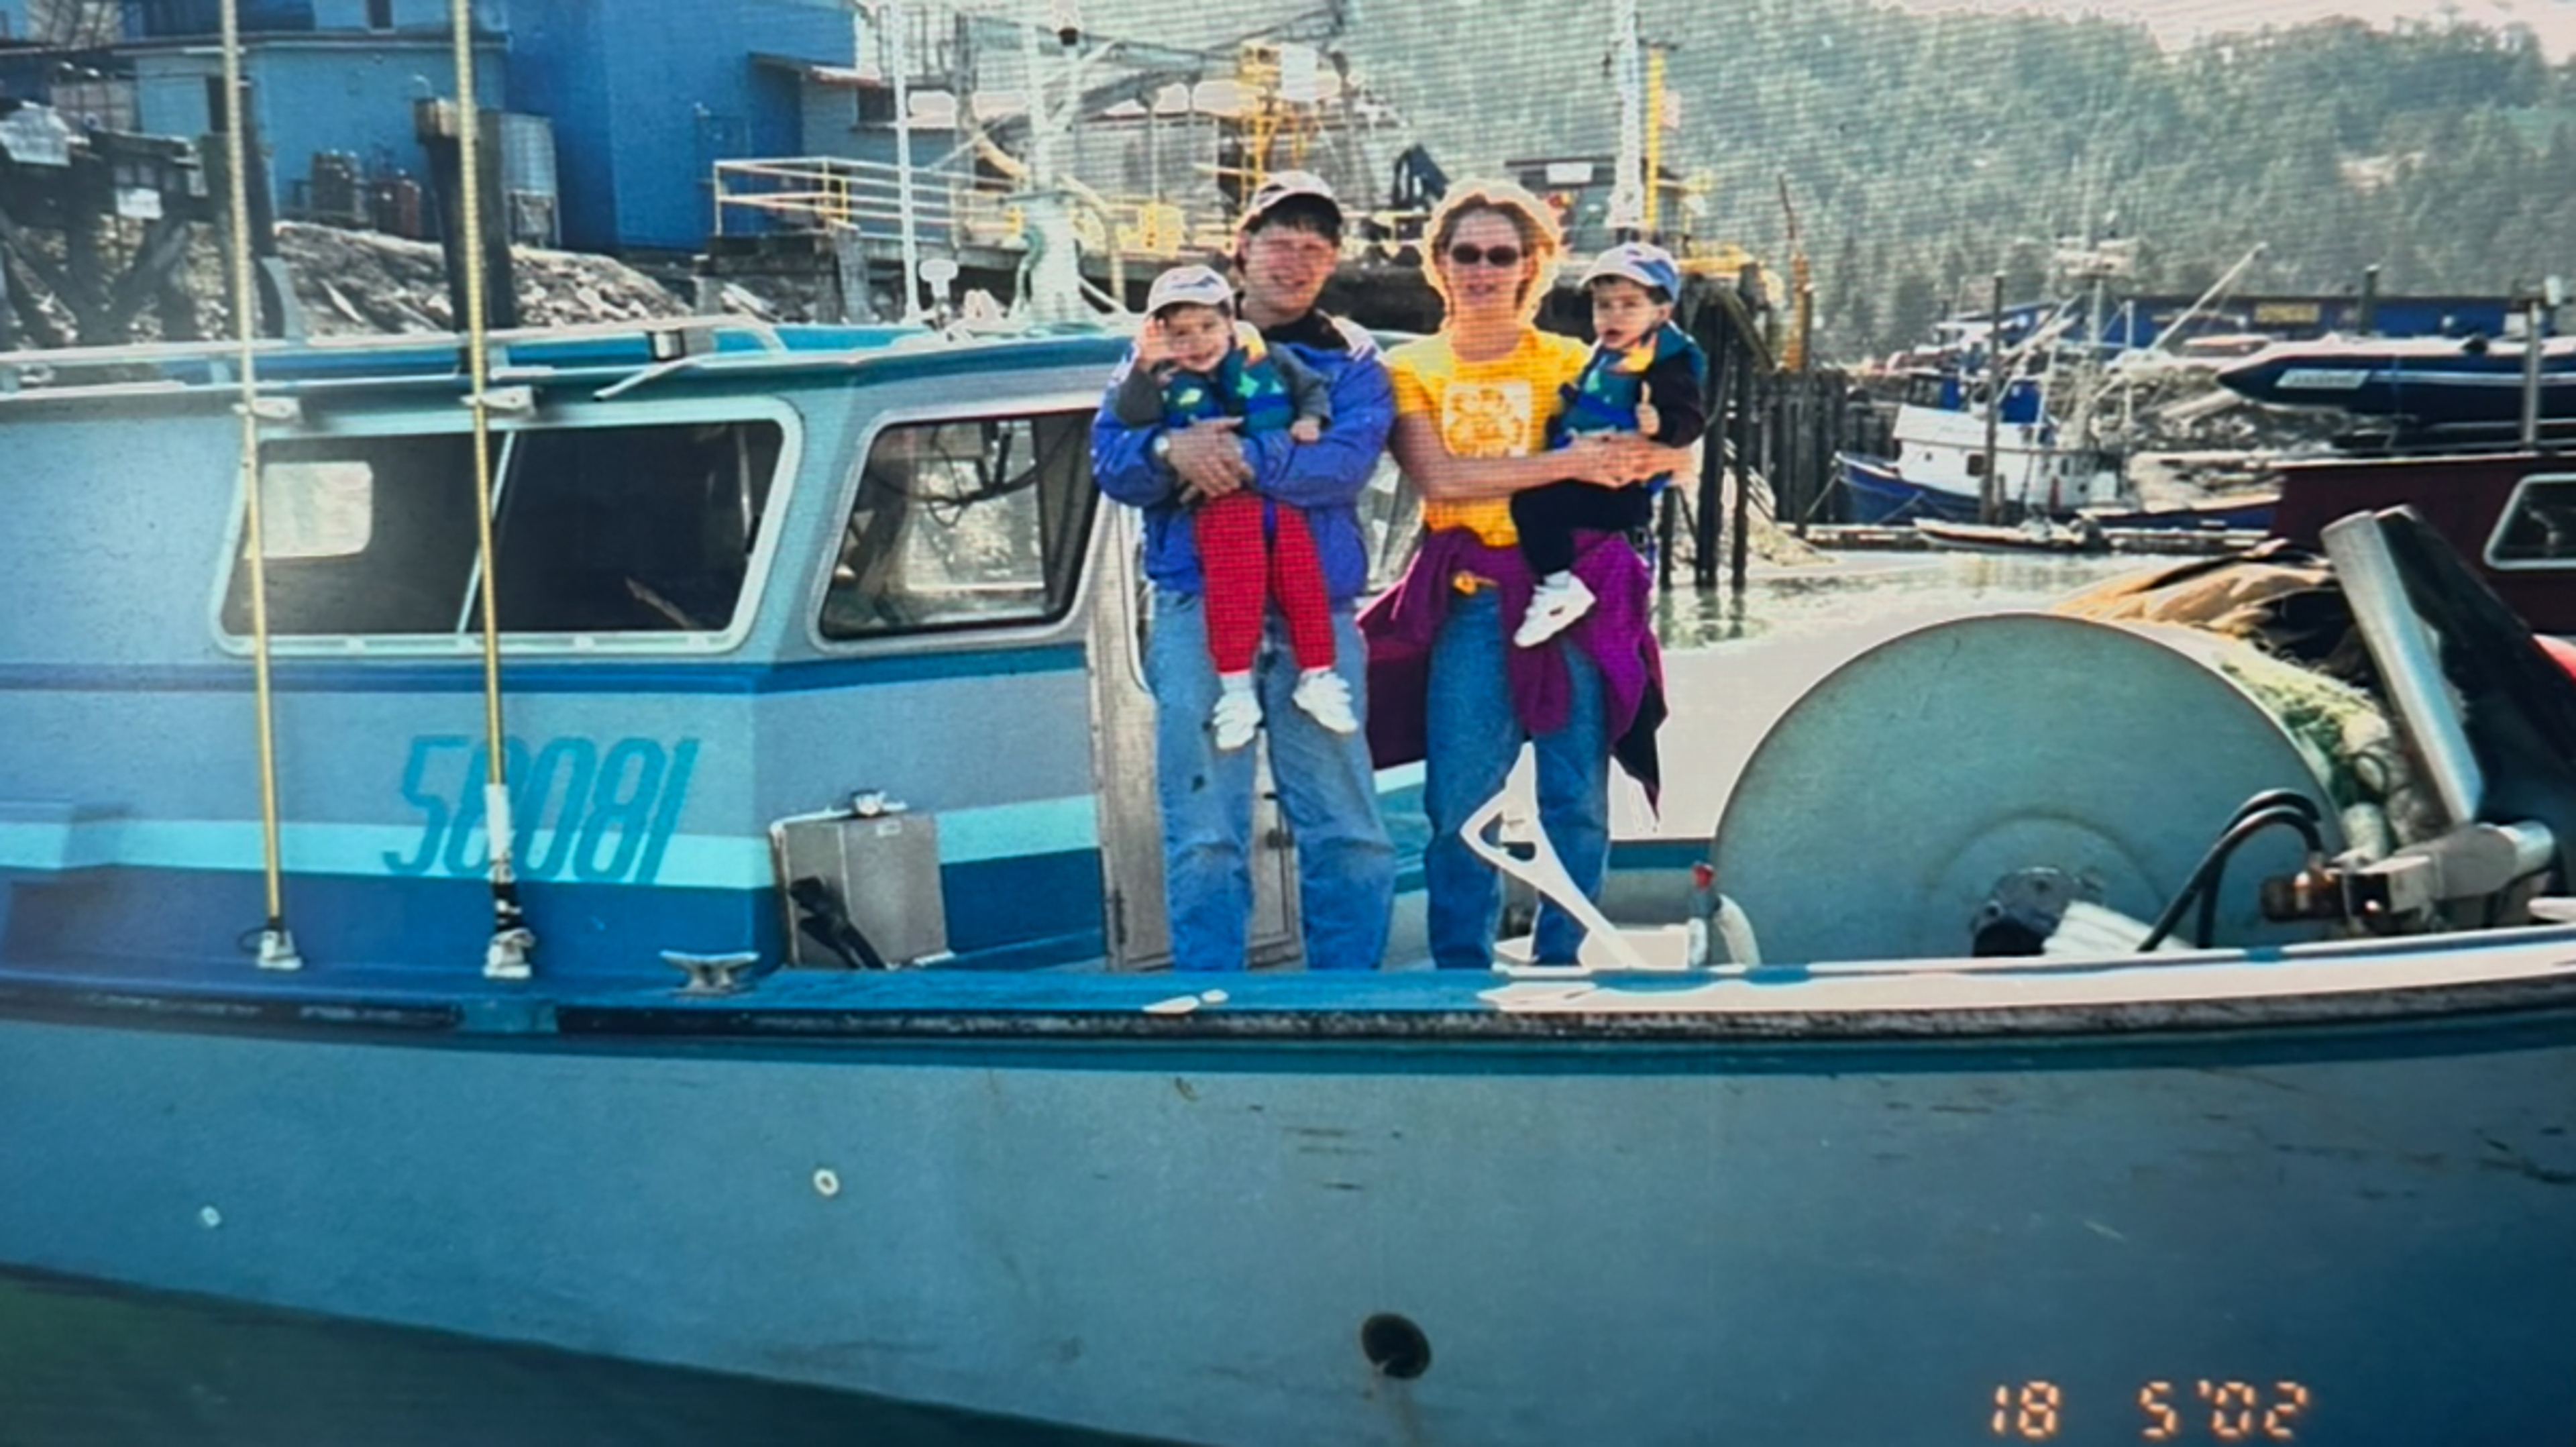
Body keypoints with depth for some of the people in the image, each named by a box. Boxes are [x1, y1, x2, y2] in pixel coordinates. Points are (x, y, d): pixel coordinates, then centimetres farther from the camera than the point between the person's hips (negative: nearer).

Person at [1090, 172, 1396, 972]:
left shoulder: (1351, 359, 12)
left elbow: (1346, 462, -8)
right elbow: (1109, 456, 1)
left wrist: (1245, 459, -21)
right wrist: (1169, 449, -20)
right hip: (1198, 606, -1)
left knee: (1350, 834, 3)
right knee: (1205, 836, -1)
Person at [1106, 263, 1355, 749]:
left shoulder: (1268, 360, 12)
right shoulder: (1167, 383, 6)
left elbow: (1313, 387, 20)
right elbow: (1132, 417, -9)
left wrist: (1311, 419, 1)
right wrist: (1144, 368, -21)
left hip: (1283, 496, 2)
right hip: (1219, 504, -2)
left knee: (1302, 580, -2)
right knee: (1235, 586, -16)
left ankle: (1317, 676, 12)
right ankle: (1236, 687, -8)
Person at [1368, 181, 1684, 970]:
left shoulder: (1572, 363, 9)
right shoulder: (1412, 370, 8)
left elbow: (1669, 452, 1)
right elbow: (1438, 477, -10)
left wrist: (1637, 456, -22)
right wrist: (1565, 464, -16)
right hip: (1470, 600, -1)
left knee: (1578, 798, 2)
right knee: (1460, 800, -2)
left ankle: (1559, 962, 15)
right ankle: (1462, 970, 9)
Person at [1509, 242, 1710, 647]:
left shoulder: (1670, 362, -10)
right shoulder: (1603, 356, 19)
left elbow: (1691, 417, -21)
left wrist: (1660, 425, -38)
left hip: (1621, 490, -11)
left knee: (1533, 501, -26)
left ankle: (1560, 589, -22)